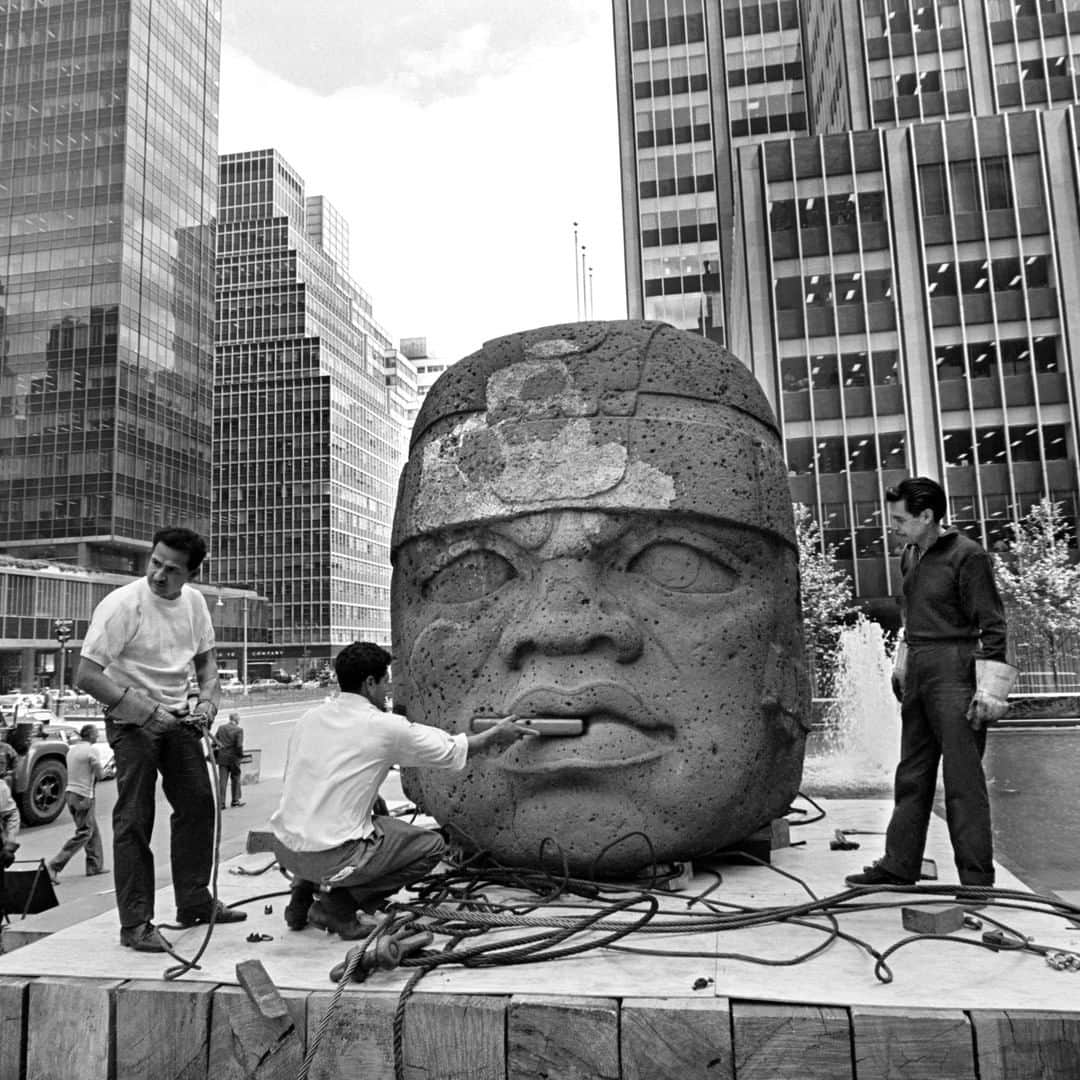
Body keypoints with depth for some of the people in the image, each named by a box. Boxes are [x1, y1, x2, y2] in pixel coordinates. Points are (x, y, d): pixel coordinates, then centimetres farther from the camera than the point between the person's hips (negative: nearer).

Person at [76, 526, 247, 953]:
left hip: (178, 718, 7)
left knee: (198, 804, 11)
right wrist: (145, 710, -26)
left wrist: (208, 701, -6)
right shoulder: (122, 604, -20)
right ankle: (135, 924, 7)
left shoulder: (194, 601, -1)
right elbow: (87, 675, -22)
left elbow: (206, 660, 12)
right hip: (132, 721, -6)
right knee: (135, 818, -4)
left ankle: (194, 902, 26)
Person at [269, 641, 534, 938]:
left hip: (284, 848, 8)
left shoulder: (310, 717, 7)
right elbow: (451, 752, 1)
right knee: (431, 845, 6)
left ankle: (305, 887, 16)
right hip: (331, 856, -7)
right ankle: (336, 904, 0)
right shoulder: (383, 726, -10)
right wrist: (496, 735, 18)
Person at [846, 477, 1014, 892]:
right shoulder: (909, 556, 12)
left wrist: (988, 688, -15)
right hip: (917, 671, 8)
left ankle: (978, 878, 8)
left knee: (963, 779, -2)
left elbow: (993, 626, -11)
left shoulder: (967, 556, -11)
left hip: (954, 673, -8)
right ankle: (899, 866, 21)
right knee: (912, 775, 12)